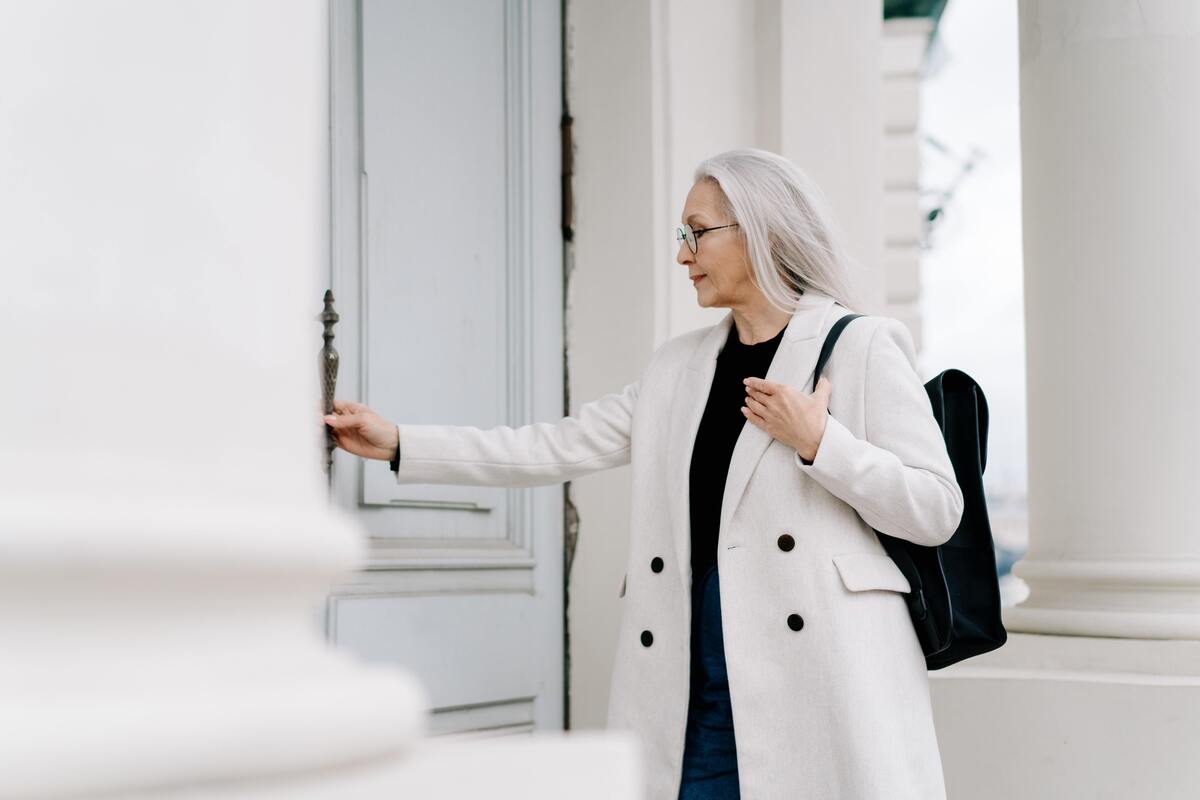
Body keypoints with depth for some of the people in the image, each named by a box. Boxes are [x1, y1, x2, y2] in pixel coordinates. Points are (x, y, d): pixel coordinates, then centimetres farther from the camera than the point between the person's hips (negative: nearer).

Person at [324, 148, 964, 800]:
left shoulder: (861, 348, 0)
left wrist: (817, 441, -13)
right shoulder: (678, 365, 16)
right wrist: (397, 444, 10)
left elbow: (936, 509, -3)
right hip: (698, 689, 5)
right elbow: (557, 448, 13)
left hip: (818, 684, -4)